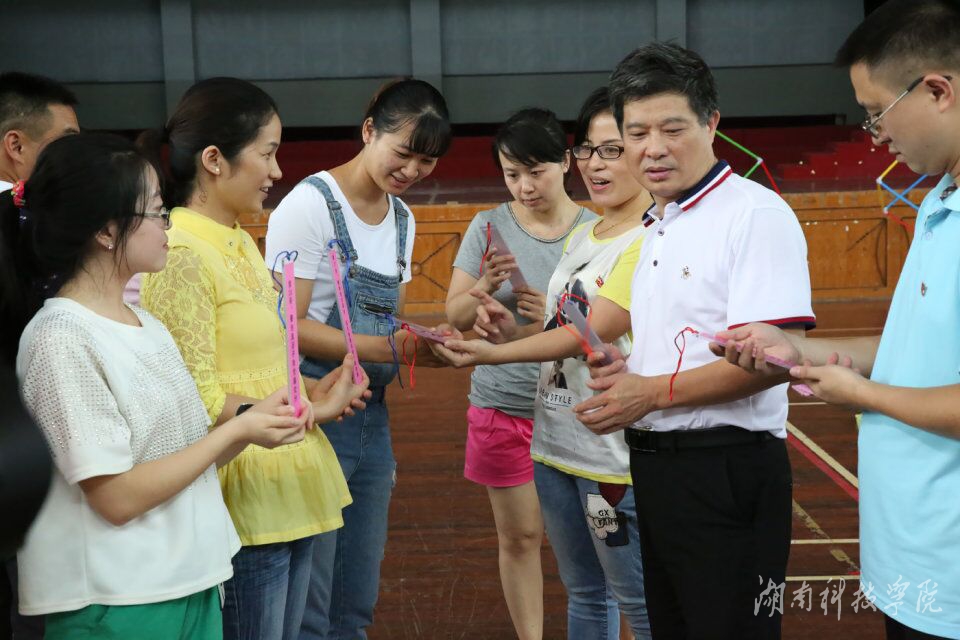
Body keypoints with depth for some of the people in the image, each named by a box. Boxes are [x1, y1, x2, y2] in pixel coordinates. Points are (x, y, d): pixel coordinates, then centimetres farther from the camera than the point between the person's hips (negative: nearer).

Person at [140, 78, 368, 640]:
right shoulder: (180, 255, -16)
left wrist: (309, 392, 3)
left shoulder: (241, 244, 12)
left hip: (289, 487, 9)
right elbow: (198, 402, -17)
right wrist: (306, 411, -12)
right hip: (247, 504, -9)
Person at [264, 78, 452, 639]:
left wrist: (430, 344, -4)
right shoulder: (310, 203, -11)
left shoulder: (402, 219, 12)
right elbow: (289, 325, -17)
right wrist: (390, 348, -25)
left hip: (372, 417, 7)